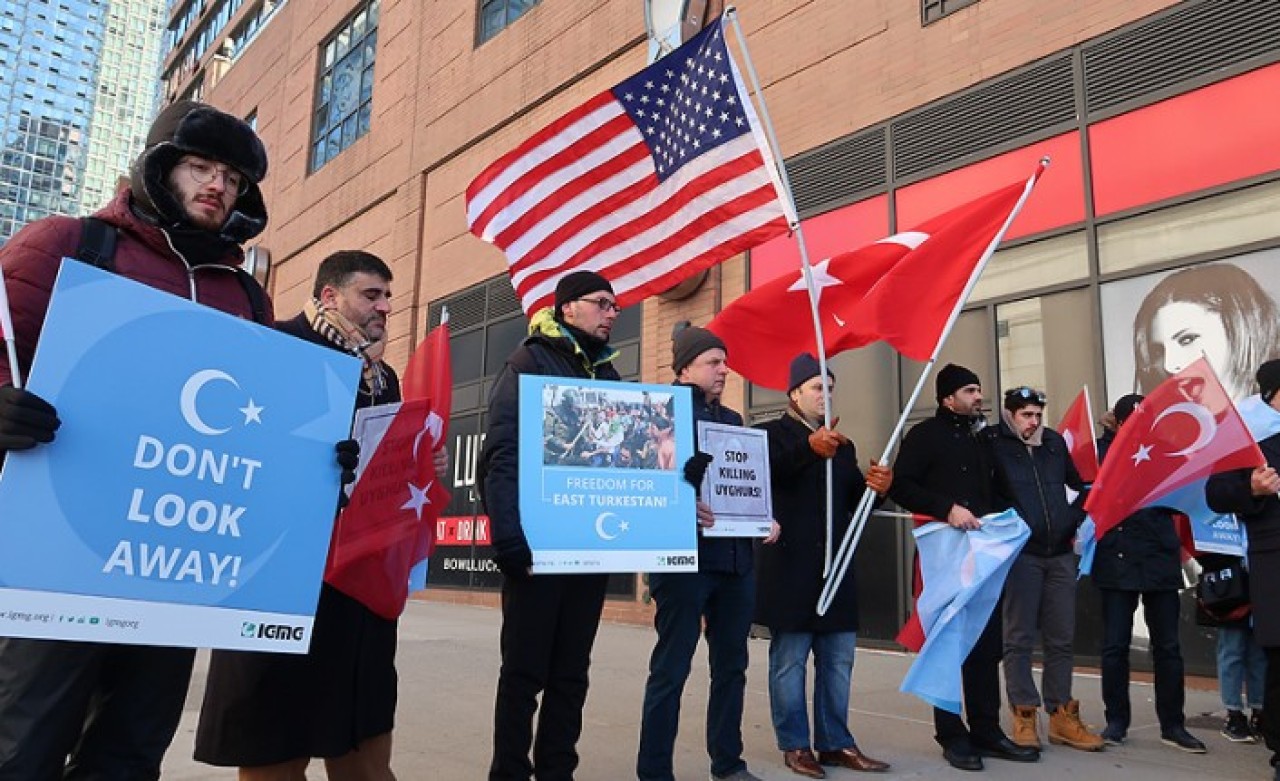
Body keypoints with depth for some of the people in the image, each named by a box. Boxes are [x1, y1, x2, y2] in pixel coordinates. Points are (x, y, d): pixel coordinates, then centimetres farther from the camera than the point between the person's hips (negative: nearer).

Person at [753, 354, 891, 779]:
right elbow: (765, 473, -22)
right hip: (790, 567, -6)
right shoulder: (772, 433, -1)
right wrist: (809, 447, -38)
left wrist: (876, 486, -7)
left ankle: (836, 743, 19)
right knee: (789, 660, 1)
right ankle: (795, 745, 12)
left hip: (835, 566, 6)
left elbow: (853, 501, 15)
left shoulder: (842, 444, 19)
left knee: (838, 660, 9)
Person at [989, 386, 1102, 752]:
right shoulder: (996, 447, -6)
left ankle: (1061, 715, 18)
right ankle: (1024, 716, 7)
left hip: (1061, 553, 5)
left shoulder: (1055, 441, 9)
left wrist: (1075, 516, 10)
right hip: (1020, 554, -5)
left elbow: (1085, 483, 21)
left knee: (1061, 638, 9)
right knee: (1019, 638, 1)